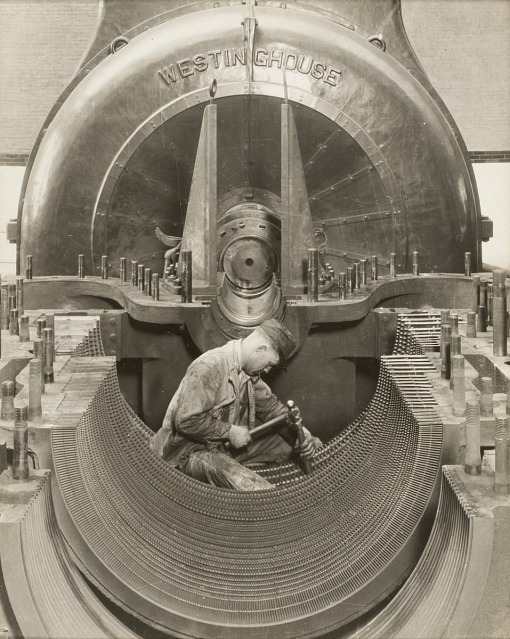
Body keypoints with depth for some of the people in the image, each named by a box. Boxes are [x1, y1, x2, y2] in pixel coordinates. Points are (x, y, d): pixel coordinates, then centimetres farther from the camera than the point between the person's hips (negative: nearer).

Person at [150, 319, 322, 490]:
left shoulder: (248, 371, 4)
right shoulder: (209, 367, -25)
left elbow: (269, 405, 13)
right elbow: (187, 421, -28)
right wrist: (230, 431, -20)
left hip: (228, 444, 9)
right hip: (191, 452, -9)